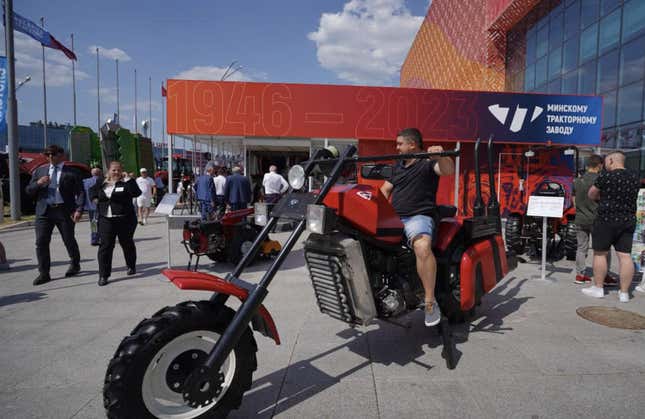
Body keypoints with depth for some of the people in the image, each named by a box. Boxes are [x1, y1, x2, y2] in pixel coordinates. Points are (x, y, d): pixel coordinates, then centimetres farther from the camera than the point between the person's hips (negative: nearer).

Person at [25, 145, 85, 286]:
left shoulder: (71, 173, 2)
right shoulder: (40, 171, 14)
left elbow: (80, 192, -4)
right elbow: (28, 191, 13)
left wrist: (79, 210, -18)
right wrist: (38, 183, -9)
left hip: (64, 211, -3)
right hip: (44, 211, 3)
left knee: (69, 241, 8)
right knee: (41, 242, -1)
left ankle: (75, 265, 31)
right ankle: (44, 273, 7)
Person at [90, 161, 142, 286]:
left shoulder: (126, 183, -2)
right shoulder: (101, 182, 11)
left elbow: (136, 193, -19)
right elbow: (92, 191, 30)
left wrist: (129, 179, -19)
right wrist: (95, 198, 12)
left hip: (125, 219, -2)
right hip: (106, 220, 3)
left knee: (127, 243, 11)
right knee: (105, 246, -3)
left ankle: (131, 266, 34)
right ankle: (103, 275, 1)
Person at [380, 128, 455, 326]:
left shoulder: (427, 163, 2)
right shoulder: (397, 166, 25)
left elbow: (448, 170, -18)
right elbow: (384, 191, 27)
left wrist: (441, 156, -39)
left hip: (418, 217, -7)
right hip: (393, 217, 8)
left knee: (423, 247, -37)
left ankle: (430, 302, -31)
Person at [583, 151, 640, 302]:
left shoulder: (606, 176, -11)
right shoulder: (635, 178, 9)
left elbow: (591, 194, -2)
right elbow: (630, 197, 20)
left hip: (606, 219, -6)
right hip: (628, 220, 6)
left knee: (600, 253, 6)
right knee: (625, 255, 5)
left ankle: (598, 288, 12)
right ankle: (624, 292, 8)